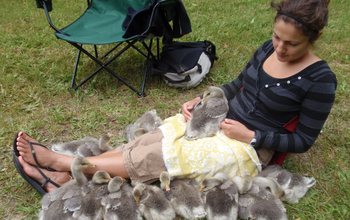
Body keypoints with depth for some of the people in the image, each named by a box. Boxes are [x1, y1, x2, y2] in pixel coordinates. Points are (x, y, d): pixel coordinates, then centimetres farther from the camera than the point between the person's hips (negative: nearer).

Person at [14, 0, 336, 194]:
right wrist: (201, 101, -2)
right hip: (221, 119, 6)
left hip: (250, 145, -6)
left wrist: (251, 136, -19)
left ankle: (59, 162, -8)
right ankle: (63, 177, -8)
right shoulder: (269, 48, 1)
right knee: (147, 141, -12)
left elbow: (303, 140, -11)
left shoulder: (319, 79, -16)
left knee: (157, 156, -18)